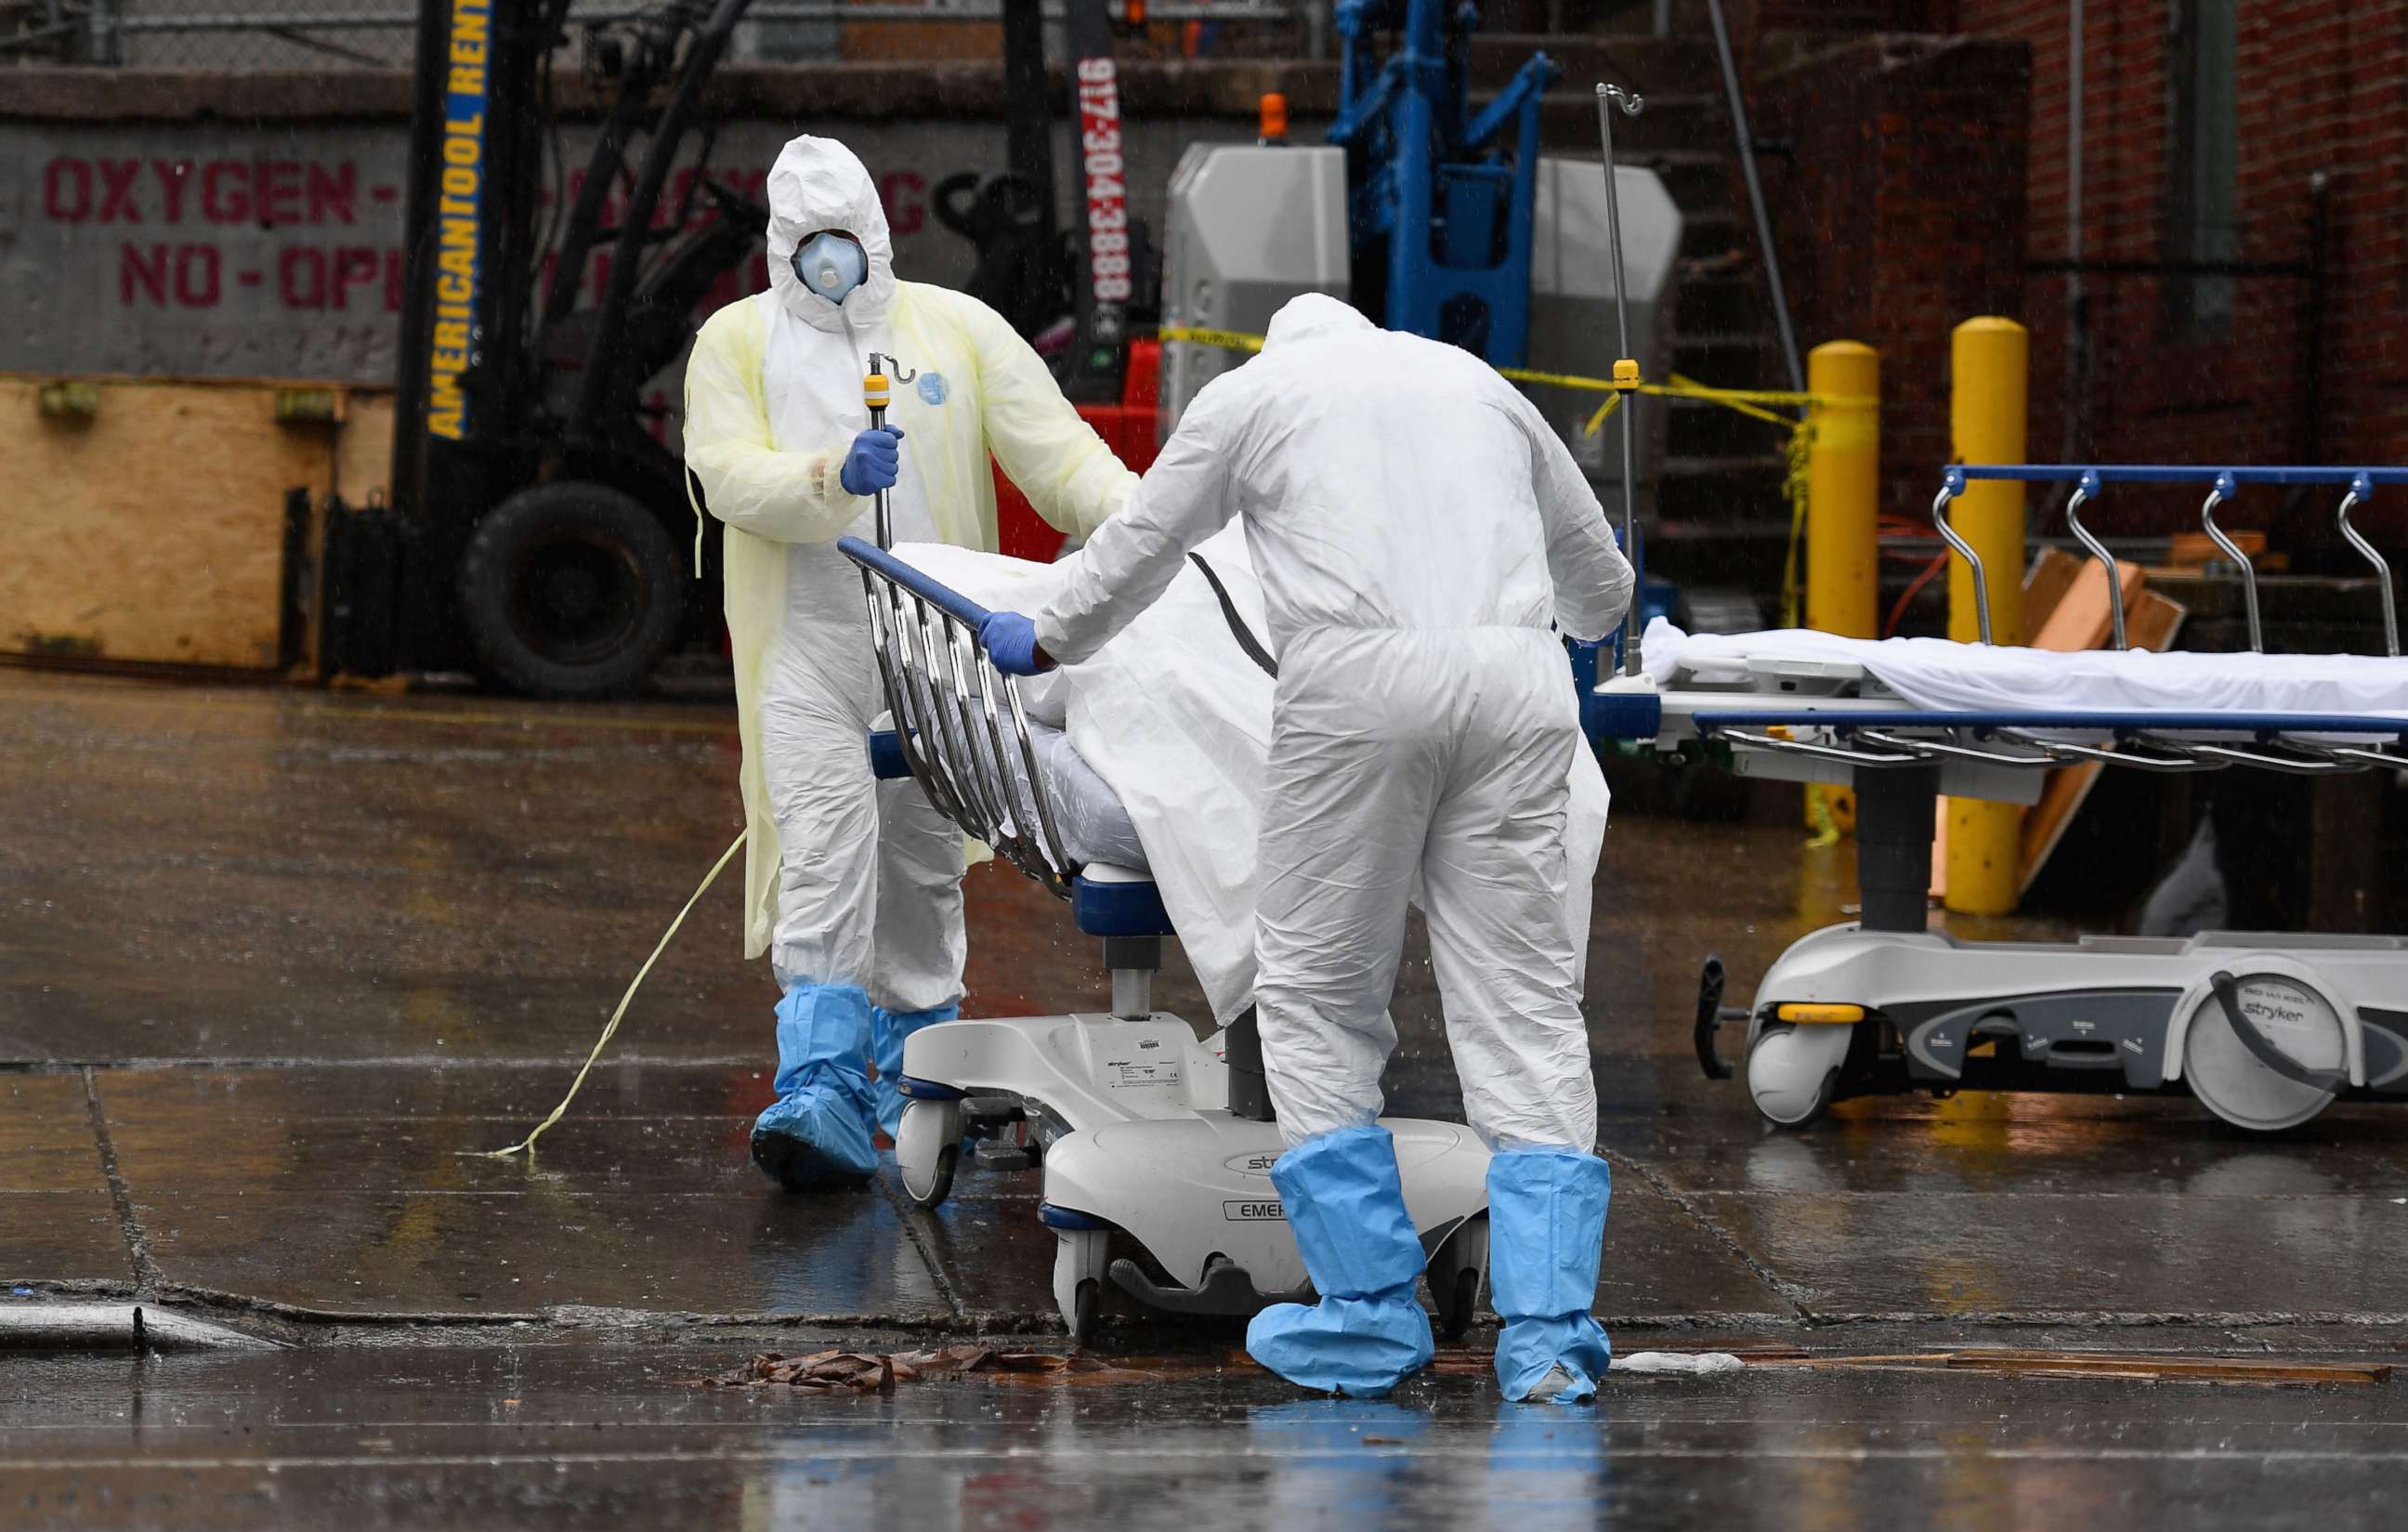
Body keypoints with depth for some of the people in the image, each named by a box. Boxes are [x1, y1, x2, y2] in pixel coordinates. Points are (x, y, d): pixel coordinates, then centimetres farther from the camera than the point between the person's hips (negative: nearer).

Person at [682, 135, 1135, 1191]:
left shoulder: (956, 330, 6)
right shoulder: (737, 343, 5)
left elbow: (1054, 448, -1)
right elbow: (727, 474, -9)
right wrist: (831, 478, -28)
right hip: (806, 652, -2)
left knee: (924, 867, 12)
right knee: (825, 864, -14)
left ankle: (917, 1071, 28)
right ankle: (822, 1096, -22)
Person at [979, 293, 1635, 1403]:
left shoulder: (1251, 392, 19)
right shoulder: (1474, 381, 29)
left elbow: (1139, 548, 29)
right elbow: (1595, 569, 40)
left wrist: (1047, 641, 49)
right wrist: (1591, 626, 64)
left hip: (1359, 684, -3)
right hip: (1516, 681, 3)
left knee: (1318, 992, 7)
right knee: (1525, 1003, 3)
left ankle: (1372, 1318, 3)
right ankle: (1549, 1336, -5)